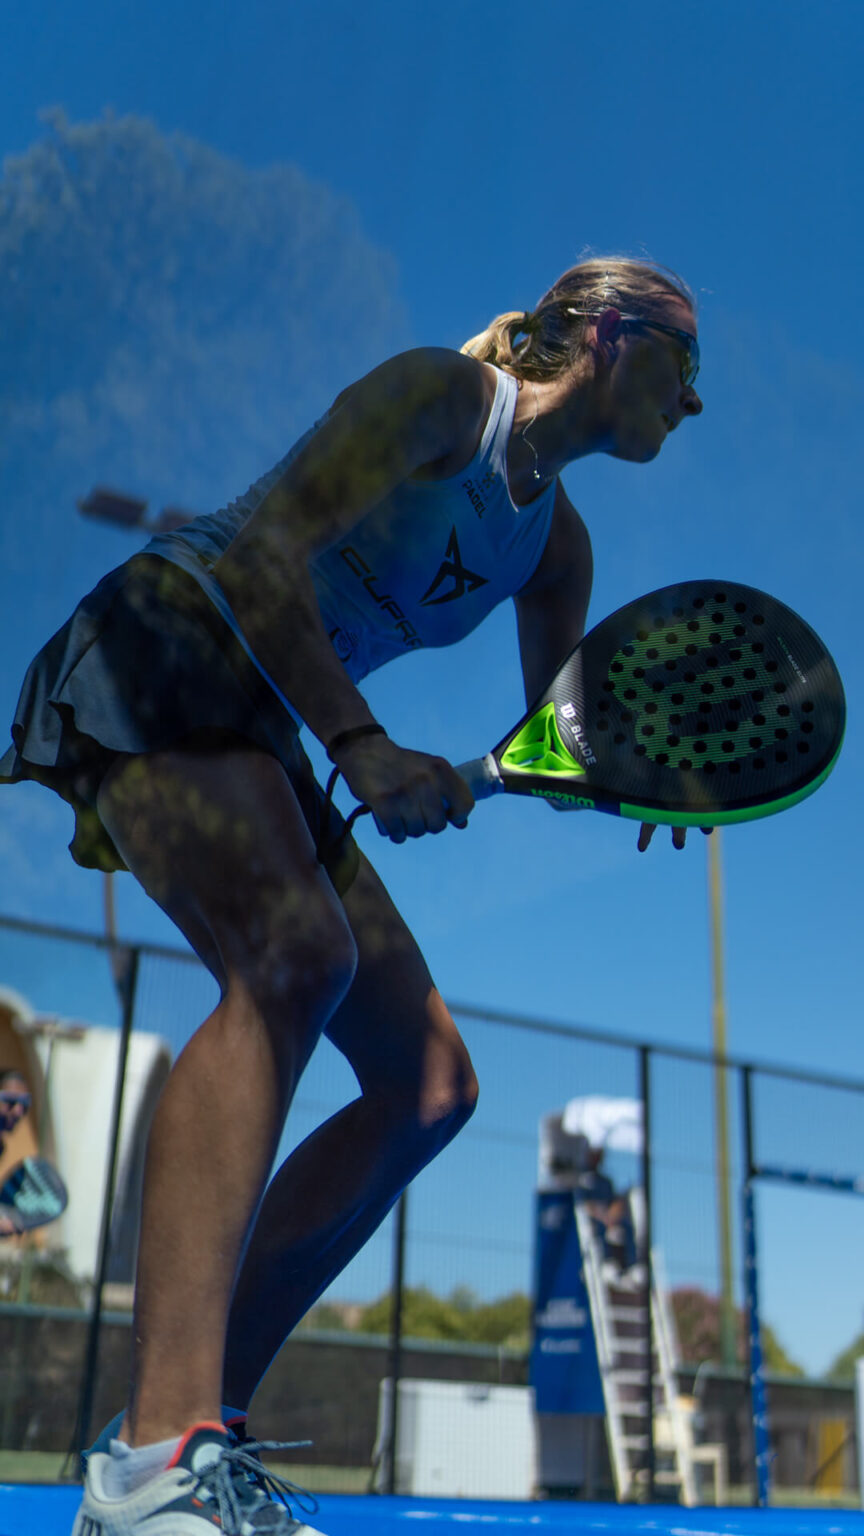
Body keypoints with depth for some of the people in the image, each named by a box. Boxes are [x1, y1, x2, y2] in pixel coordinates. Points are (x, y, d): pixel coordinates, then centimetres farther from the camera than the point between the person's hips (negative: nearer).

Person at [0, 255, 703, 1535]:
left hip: (258, 746, 8)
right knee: (295, 952, -36)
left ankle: (198, 1431, -3)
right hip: (160, 659, -8)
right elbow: (269, 546, -19)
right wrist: (362, 746, -30)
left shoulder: (557, 546, 15)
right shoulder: (447, 391, -7)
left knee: (431, 1084, -3)